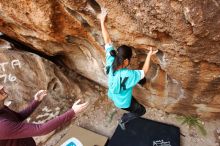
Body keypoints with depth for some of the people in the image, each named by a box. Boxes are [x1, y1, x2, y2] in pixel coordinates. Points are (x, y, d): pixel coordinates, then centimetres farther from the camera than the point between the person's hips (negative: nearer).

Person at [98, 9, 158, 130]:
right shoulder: (128, 75, -41)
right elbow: (144, 72, -21)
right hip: (122, 102, -6)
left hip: (112, 95, 6)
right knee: (142, 110, 22)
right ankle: (123, 120, 28)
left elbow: (107, 41, -21)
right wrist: (149, 55, -12)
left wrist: (102, 22, -14)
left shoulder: (110, 62, -28)